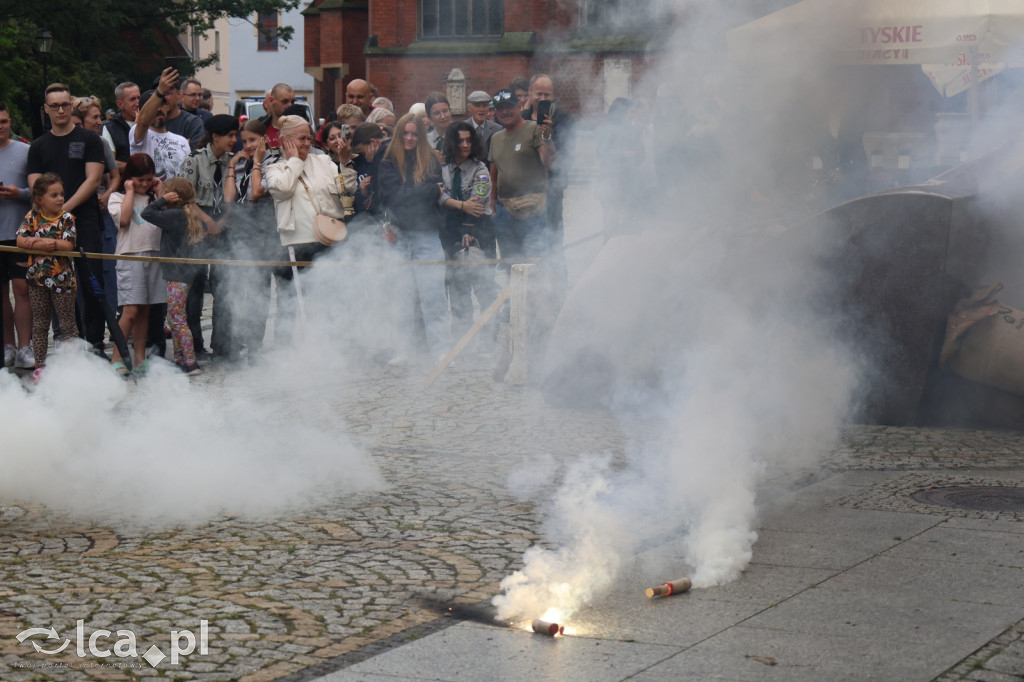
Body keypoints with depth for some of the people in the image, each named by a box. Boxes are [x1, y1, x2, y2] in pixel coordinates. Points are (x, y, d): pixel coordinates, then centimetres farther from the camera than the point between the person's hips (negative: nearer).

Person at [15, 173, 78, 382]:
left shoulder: (67, 218, -6)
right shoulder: (32, 217, 1)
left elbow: (68, 245, -19)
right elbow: (20, 241, -9)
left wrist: (36, 242, -18)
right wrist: (47, 243, -21)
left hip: (62, 277, -3)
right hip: (37, 277, 3)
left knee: (67, 324, 3)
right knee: (39, 324, 11)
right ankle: (39, 365, 18)